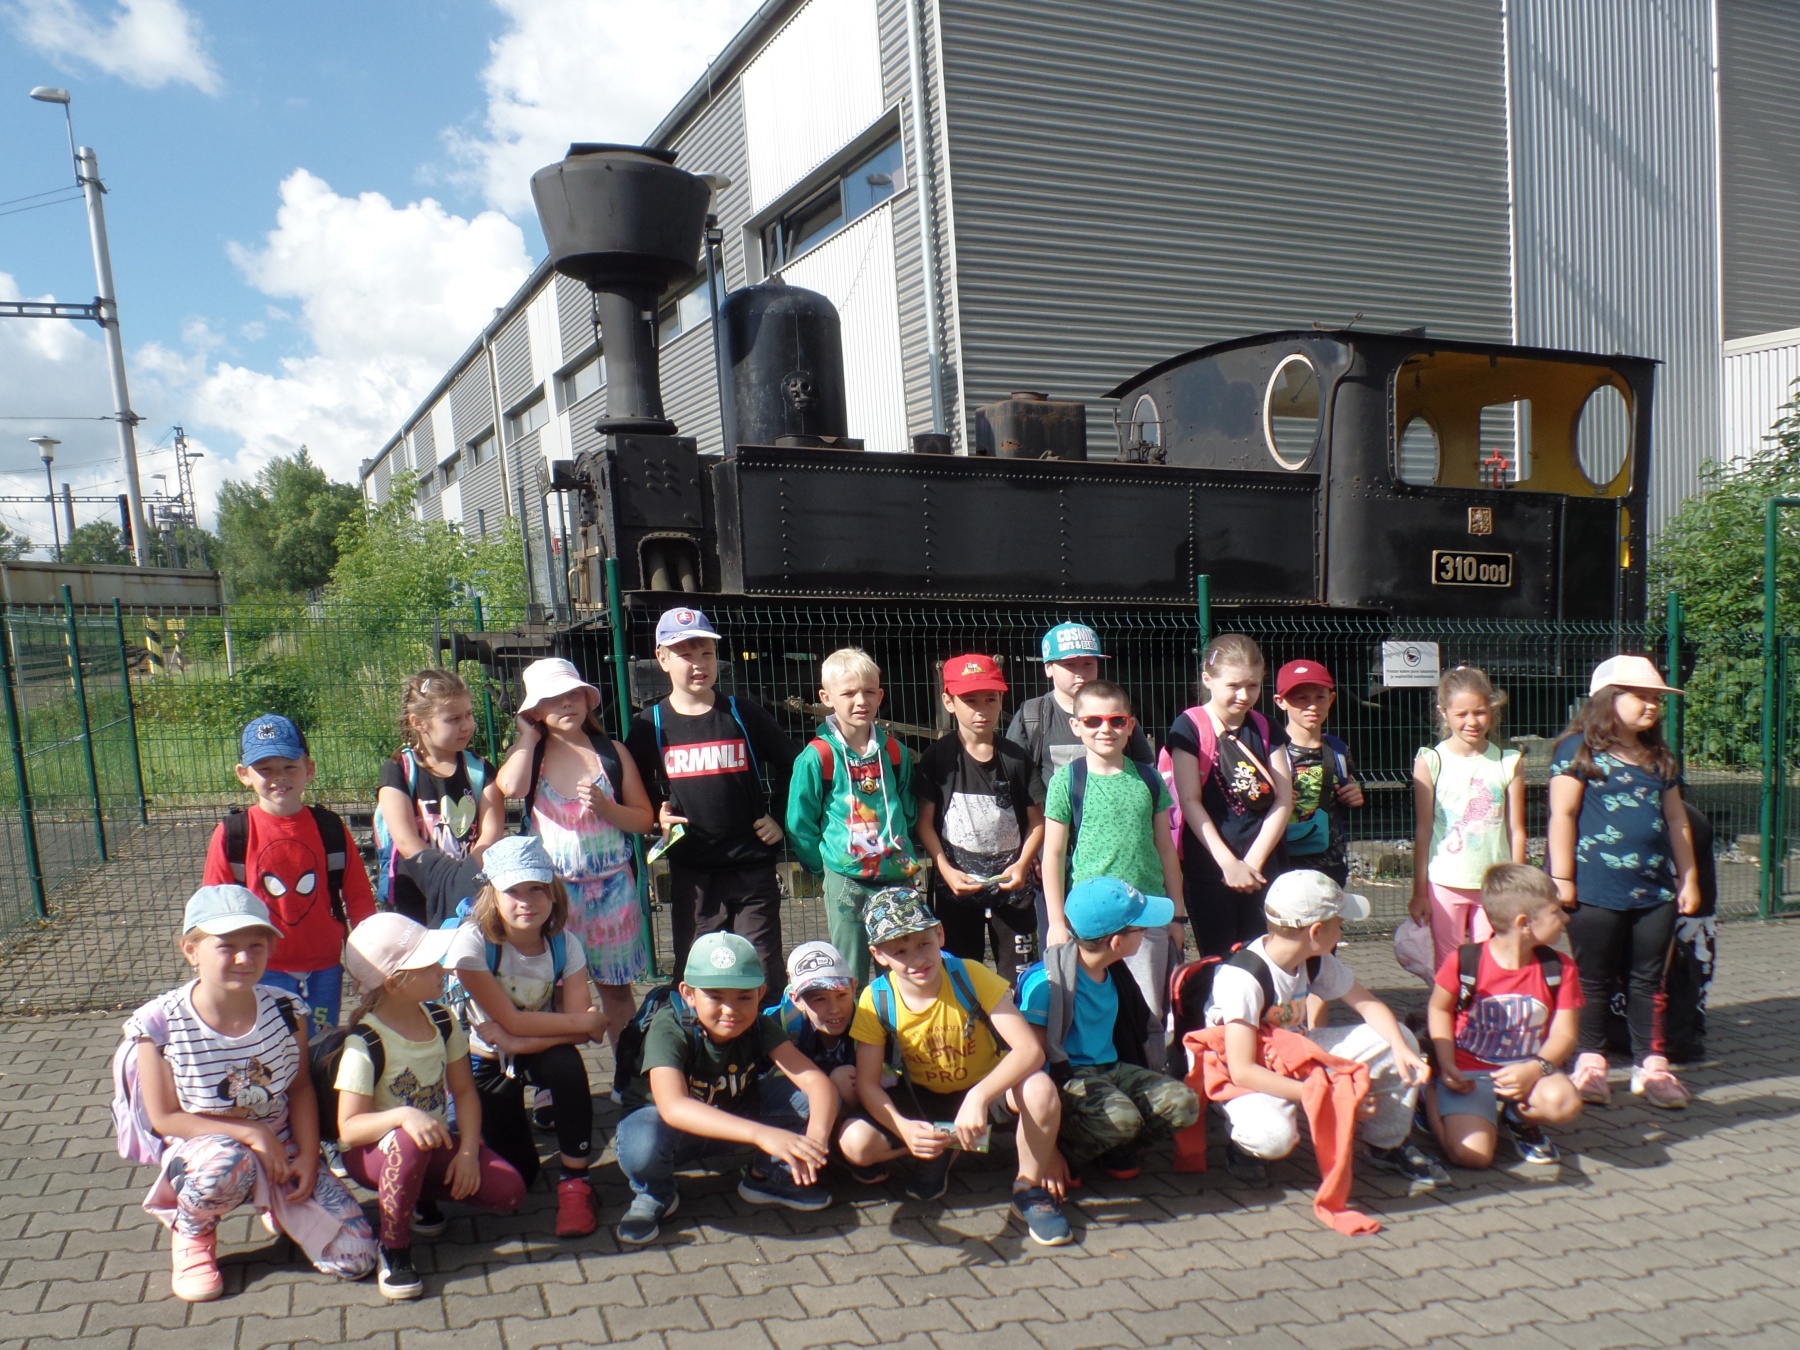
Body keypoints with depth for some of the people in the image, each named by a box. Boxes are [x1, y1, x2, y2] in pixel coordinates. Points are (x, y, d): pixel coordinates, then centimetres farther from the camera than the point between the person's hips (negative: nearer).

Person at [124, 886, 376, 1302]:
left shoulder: (286, 1011, -10)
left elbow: (300, 1088, 2)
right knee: (226, 1164, -42)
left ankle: (276, 1206, 21)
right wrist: (250, 1132, -21)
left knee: (353, 1259, -11)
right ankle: (192, 1235, -4)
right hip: (199, 1150, -2)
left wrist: (308, 1154, -11)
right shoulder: (160, 1024, -18)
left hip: (281, 1153, 2)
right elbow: (165, 1118, -13)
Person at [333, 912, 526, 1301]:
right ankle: (393, 1248, -18)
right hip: (373, 1152, -5)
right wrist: (402, 1116, -43)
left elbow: (464, 1091, 1)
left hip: (435, 1144, 6)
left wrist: (468, 1151, -13)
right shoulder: (364, 1044, -22)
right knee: (411, 1141, -42)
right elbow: (349, 1128, -25)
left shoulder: (441, 1020, -3)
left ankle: (421, 1193, 12)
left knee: (509, 1191, -16)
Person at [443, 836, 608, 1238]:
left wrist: (524, 1039, -32)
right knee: (517, 1178, -4)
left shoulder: (564, 945, -15)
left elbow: (580, 1030, -19)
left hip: (541, 1052, 1)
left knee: (566, 1064, -35)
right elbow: (511, 1021, -25)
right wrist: (587, 1022, -22)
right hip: (486, 1062, -1)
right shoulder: (472, 941, -25)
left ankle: (574, 1179, -18)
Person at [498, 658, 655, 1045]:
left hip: (611, 884, 1)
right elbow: (510, 787, -21)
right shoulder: (528, 752, 3)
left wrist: (605, 807, -14)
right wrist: (529, 735, -7)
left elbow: (645, 820, 5)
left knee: (616, 986, 9)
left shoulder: (611, 752, 4)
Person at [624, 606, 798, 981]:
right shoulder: (649, 725, 2)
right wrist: (656, 817, -5)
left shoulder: (742, 713, 1)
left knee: (763, 973, 5)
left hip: (753, 866, -1)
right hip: (690, 872, 1)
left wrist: (779, 818, 5)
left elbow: (789, 766, 12)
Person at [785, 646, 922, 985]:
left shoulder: (895, 752, 3)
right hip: (846, 880, -3)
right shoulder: (817, 757, -9)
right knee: (849, 975, 6)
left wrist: (905, 856, 11)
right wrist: (823, 864, -1)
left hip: (897, 877, 4)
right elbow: (800, 824, -3)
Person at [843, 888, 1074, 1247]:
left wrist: (978, 1097, -45)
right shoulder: (876, 1001, -17)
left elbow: (1030, 1049, -30)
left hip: (984, 1092, -2)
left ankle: (1030, 1191, -8)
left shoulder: (971, 978, -23)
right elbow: (868, 1083, -15)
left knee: (1039, 1089, -35)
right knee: (855, 1144, -25)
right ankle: (939, 1151, 6)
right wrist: (904, 1128, -35)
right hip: (922, 1100, 2)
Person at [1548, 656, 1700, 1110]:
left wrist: (1688, 878, 14)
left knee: (1648, 980, 10)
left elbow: (1677, 821, 18)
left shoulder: (1659, 757, 15)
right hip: (1597, 889, -6)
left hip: (1656, 888, 6)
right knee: (1595, 981, 5)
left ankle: (1650, 1065, 19)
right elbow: (1562, 814, -9)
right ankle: (1591, 1061, 17)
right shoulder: (1580, 749, -5)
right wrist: (1561, 878, -13)